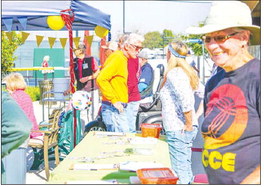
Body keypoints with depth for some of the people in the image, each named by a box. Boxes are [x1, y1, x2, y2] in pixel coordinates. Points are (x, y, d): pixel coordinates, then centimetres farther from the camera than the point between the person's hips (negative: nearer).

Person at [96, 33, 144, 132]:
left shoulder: (123, 58, 18)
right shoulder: (117, 58, -12)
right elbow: (101, 79, -23)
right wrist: (114, 101, -21)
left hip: (118, 107, 10)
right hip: (113, 109, -10)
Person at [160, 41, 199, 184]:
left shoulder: (173, 74, -15)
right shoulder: (187, 72, 11)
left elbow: (186, 100, -27)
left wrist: (188, 124, -18)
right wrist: (193, 120, 12)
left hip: (178, 130, -9)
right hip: (189, 129, 9)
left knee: (180, 171, -1)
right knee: (186, 167, 20)